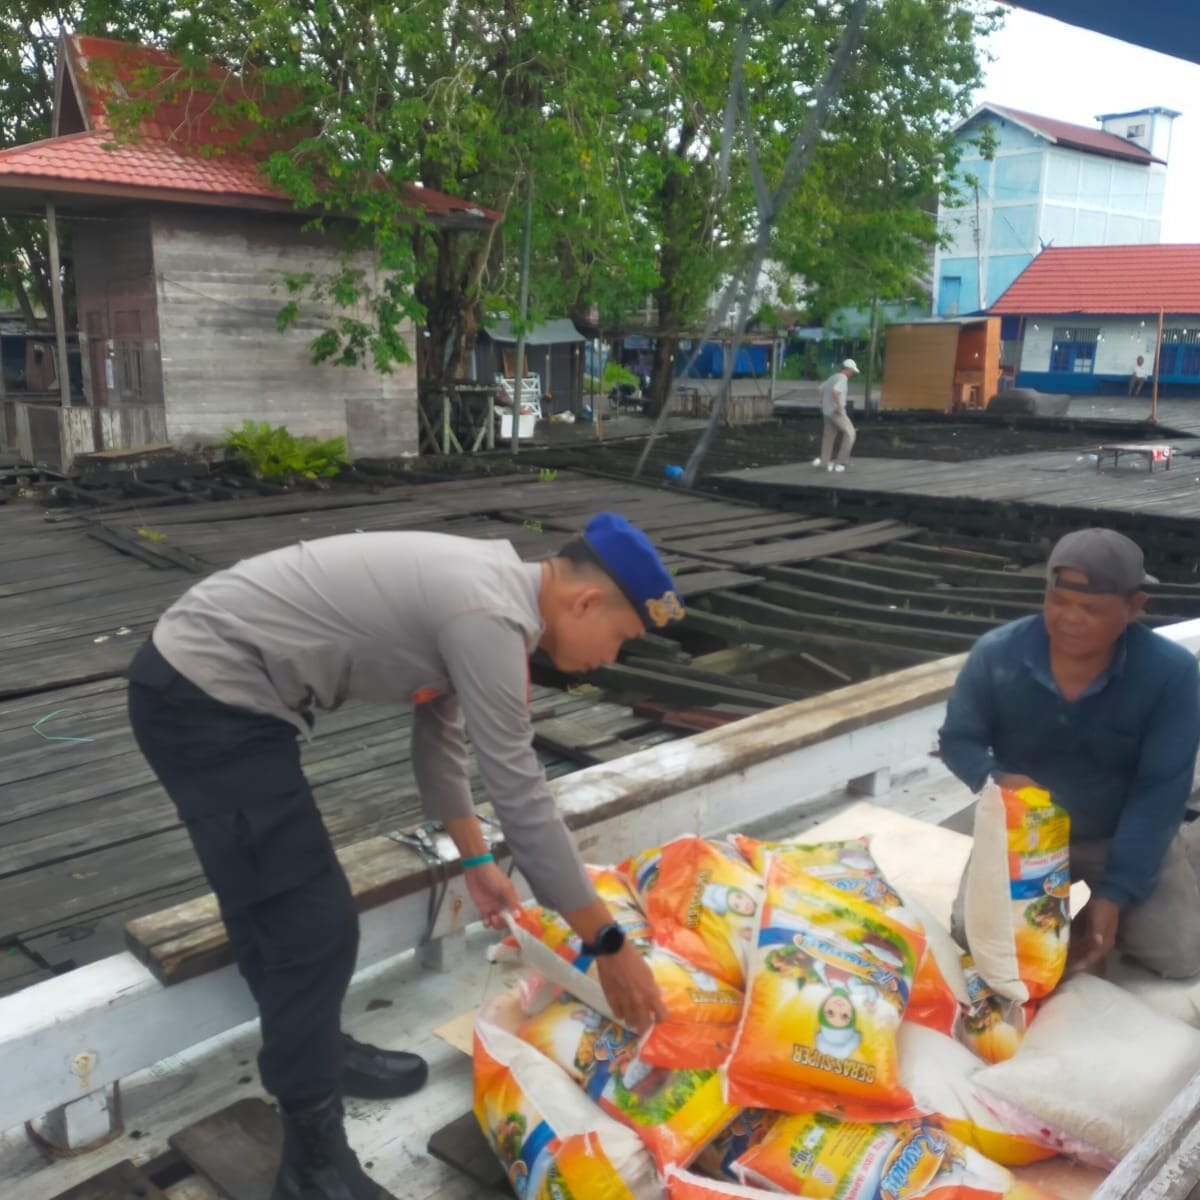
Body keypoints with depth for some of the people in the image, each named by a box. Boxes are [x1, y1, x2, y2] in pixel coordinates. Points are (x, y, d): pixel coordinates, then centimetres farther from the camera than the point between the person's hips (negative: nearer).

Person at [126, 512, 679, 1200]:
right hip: (206, 700, -10)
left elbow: (439, 733, 20)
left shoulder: (483, 588, 8)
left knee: (278, 906, 24)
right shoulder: (491, 616, -22)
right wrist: (611, 946, -10)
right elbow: (521, 796, -20)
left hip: (204, 683, 10)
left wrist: (476, 860, 26)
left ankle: (317, 1052, 43)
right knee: (314, 927, -8)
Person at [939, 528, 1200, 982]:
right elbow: (957, 740, -7)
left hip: (1126, 836, 0)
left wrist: (1115, 893, -25)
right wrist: (996, 779, -32)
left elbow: (1161, 790, -19)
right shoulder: (996, 654, -19)